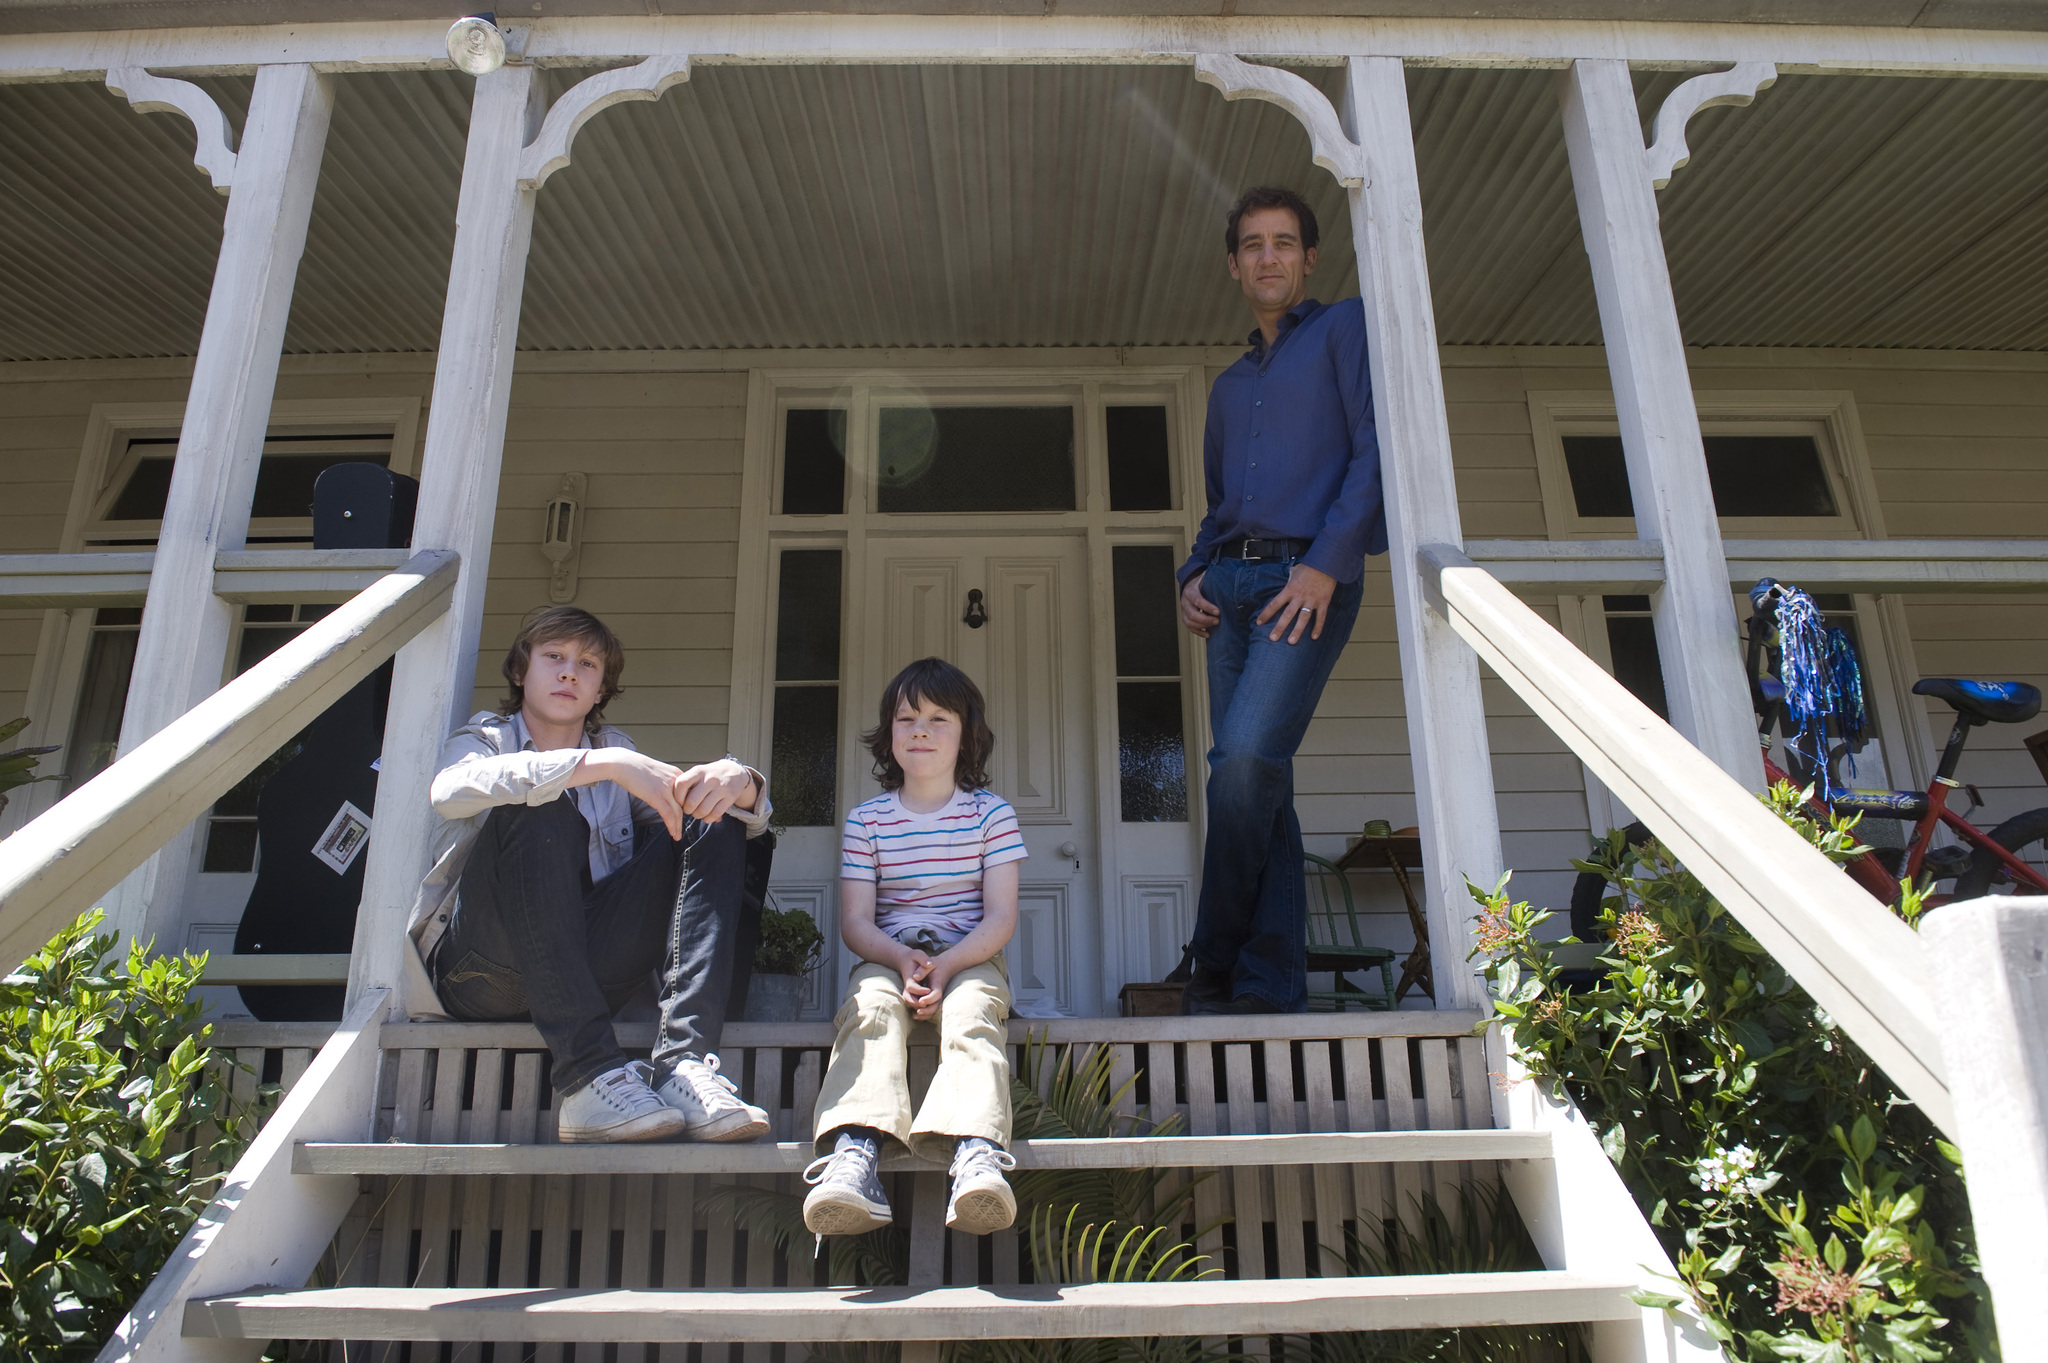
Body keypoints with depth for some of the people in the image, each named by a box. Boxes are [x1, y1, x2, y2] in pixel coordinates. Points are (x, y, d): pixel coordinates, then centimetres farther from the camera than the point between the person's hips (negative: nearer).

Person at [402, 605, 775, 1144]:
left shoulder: (617, 753, 20)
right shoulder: (484, 736, 11)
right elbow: (452, 789, -16)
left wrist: (741, 784, -19)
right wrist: (601, 765, -29)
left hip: (586, 973, 3)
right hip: (478, 969, -3)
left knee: (712, 827, -11)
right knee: (539, 810, -26)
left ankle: (684, 1063, -30)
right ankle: (589, 1073, -37)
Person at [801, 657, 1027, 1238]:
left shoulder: (992, 813, 6)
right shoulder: (866, 819, 9)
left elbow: (1000, 917, -1)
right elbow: (855, 919, 2)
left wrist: (946, 964, -20)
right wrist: (901, 958, -19)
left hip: (971, 957, -1)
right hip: (888, 957, 1)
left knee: (971, 1017, -34)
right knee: (870, 1013, -33)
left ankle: (977, 1153, -57)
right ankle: (854, 1152, -53)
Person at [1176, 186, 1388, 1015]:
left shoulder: (1343, 329, 10)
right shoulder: (1230, 384, 29)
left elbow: (1375, 448, -3)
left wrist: (1327, 562, -15)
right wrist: (1194, 573, 10)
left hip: (1308, 580, -6)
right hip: (1231, 587, 6)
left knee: (1246, 756, -22)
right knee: (1259, 784, 0)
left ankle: (1217, 971, -11)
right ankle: (1272, 986, 2)